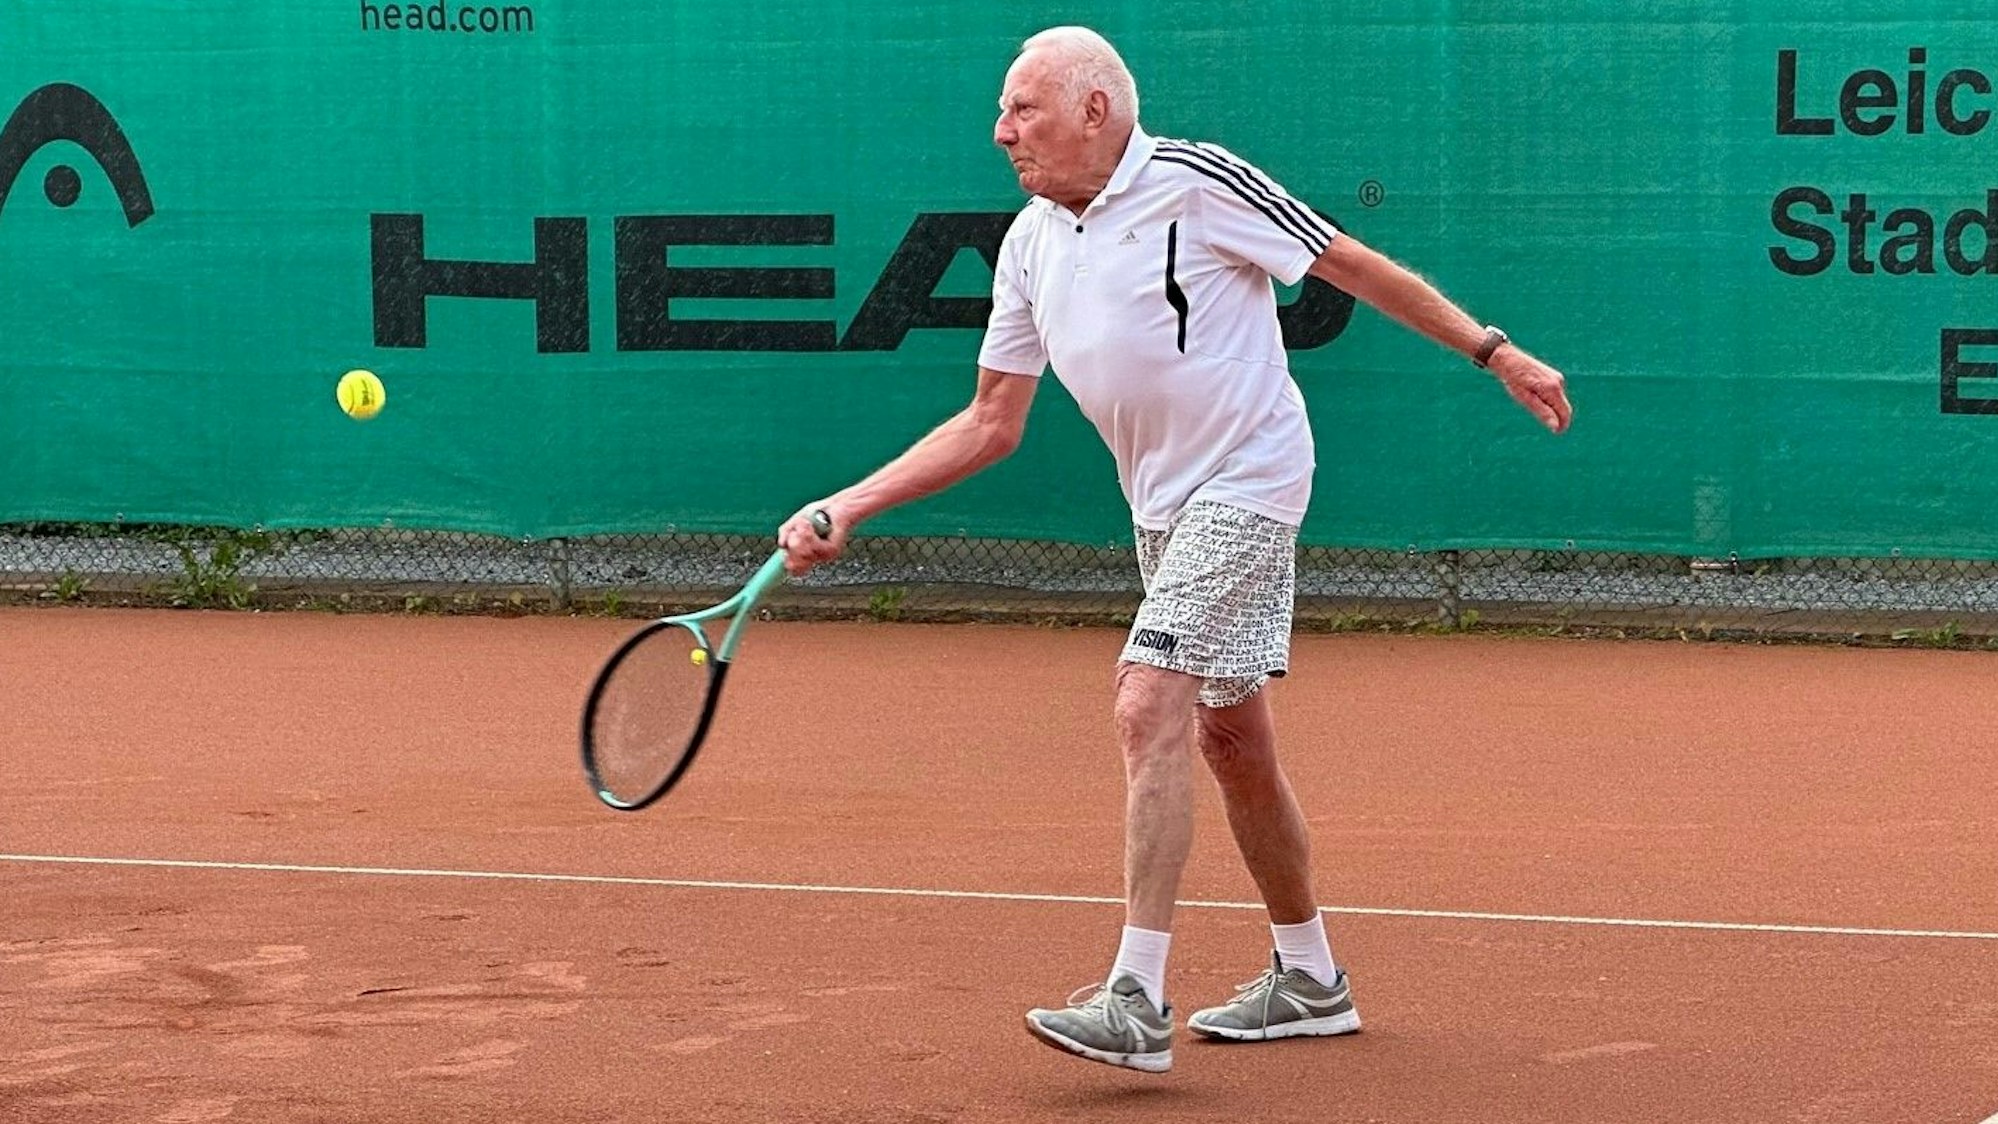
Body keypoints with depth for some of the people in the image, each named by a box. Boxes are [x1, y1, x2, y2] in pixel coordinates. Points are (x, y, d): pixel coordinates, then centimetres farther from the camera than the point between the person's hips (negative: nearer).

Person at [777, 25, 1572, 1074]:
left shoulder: (1196, 182, -14)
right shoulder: (1030, 244, 6)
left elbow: (1355, 265, -7)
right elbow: (989, 424, 10)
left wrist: (1498, 353, -6)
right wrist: (846, 506, 2)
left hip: (1245, 483, -8)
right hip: (1163, 508, 8)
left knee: (1148, 706, -19)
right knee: (1229, 736, 14)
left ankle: (1136, 1002, -22)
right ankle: (1308, 980, 28)